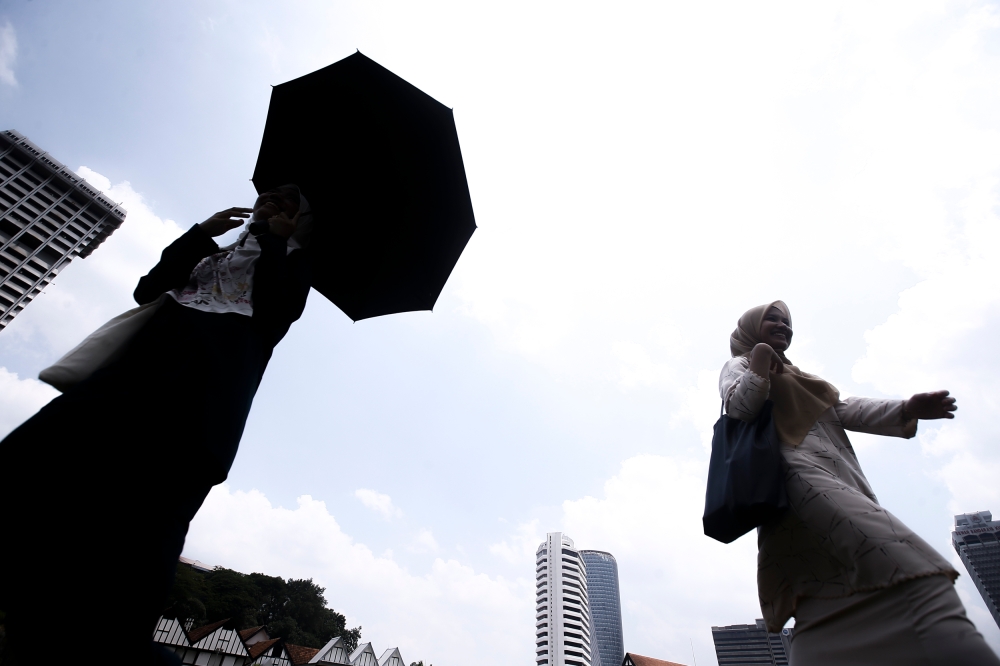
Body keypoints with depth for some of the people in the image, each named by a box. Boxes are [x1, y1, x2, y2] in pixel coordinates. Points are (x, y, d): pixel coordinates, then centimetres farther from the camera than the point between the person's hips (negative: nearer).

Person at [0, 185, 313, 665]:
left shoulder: (290, 263, 20)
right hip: (149, 353, 5)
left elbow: (274, 314, -1)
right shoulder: (211, 254, 35)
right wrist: (200, 233, 15)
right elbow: (147, 290, 22)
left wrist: (275, 239, 7)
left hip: (213, 375, -5)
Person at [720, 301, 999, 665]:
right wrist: (760, 362, -6)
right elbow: (738, 408, -6)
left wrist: (906, 409, 6)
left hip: (837, 478, 9)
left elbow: (843, 409, 20)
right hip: (798, 471, -8)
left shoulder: (797, 378, 37)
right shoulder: (739, 365, 14)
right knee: (904, 565, -28)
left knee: (828, 604, -2)